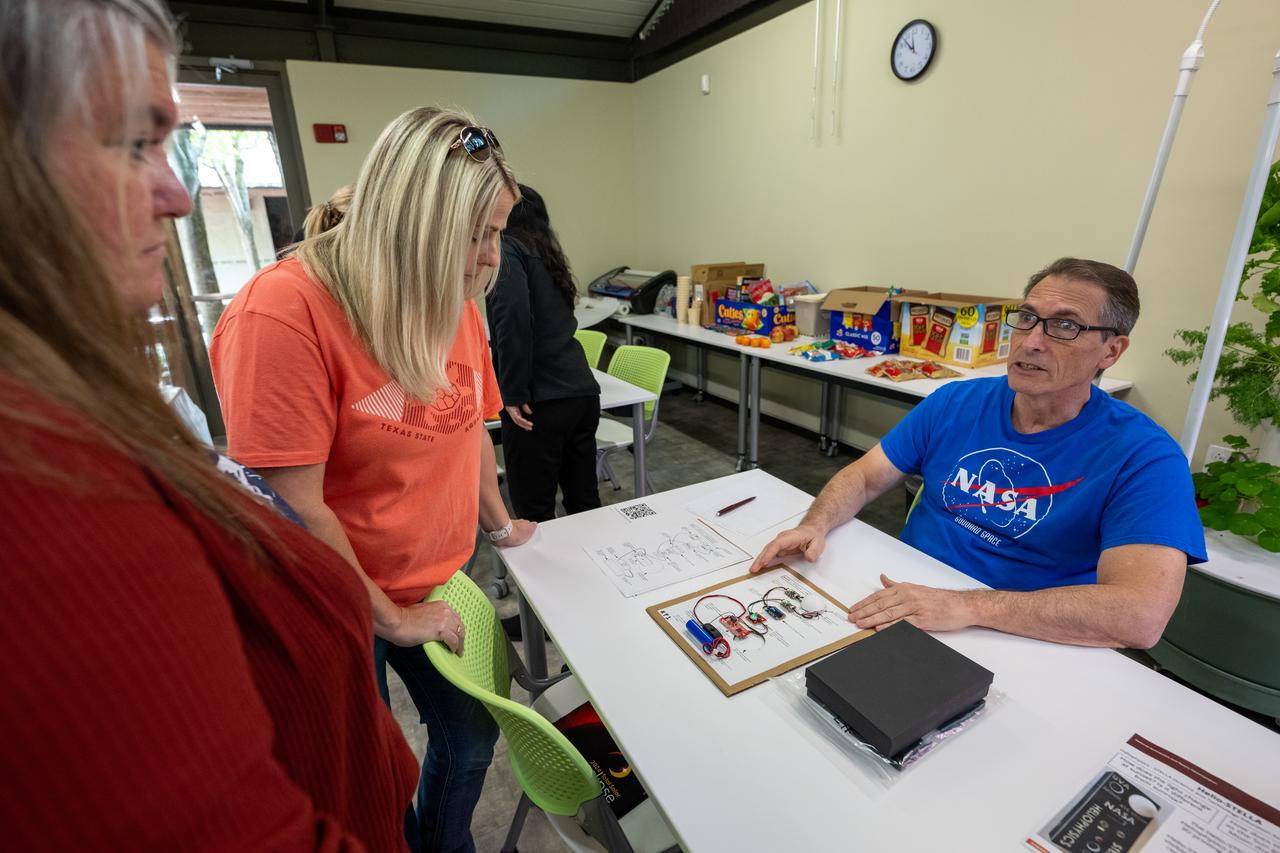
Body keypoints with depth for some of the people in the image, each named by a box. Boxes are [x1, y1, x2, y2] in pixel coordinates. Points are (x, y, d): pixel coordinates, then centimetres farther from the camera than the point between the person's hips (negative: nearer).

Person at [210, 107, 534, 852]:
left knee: (471, 741, 21)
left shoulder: (456, 306, -2)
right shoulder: (284, 311, -24)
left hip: (435, 583, 6)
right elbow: (293, 509, -23)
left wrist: (500, 525, 17)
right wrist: (391, 620, -13)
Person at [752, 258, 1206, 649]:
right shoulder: (956, 403, 1)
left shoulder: (1143, 455, -11)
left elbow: (1141, 616, -24)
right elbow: (864, 476, 4)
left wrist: (967, 606, -33)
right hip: (899, 603, 4)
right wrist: (814, 525, -16)